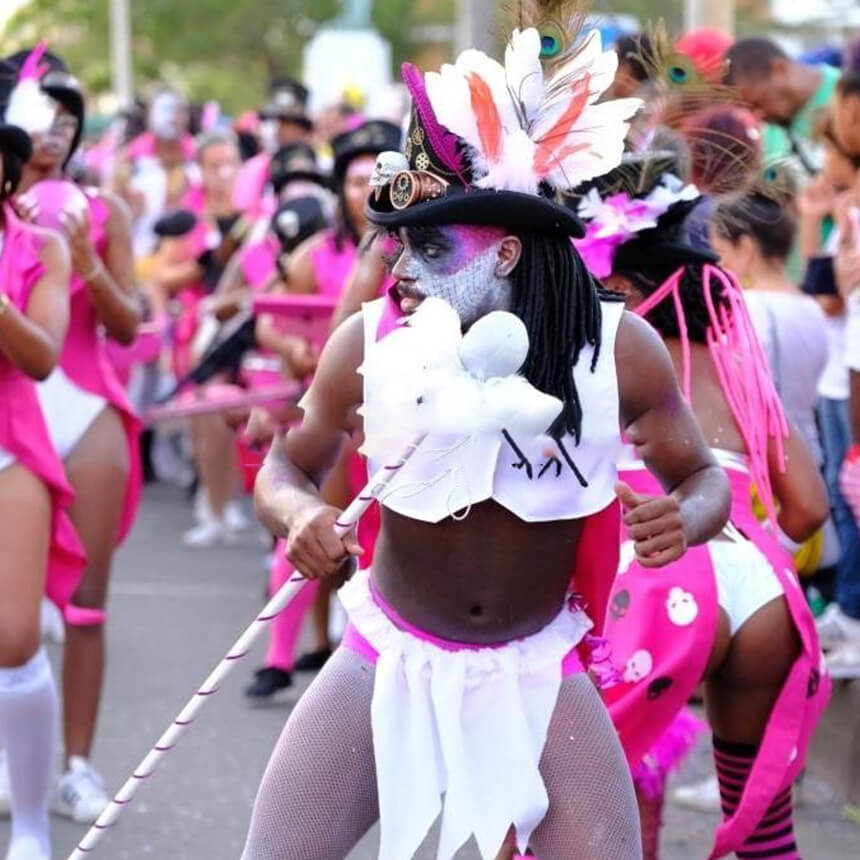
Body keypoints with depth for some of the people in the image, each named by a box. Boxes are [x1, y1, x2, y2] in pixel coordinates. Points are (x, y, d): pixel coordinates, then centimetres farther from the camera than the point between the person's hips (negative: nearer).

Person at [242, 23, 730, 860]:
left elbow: (701, 473, -1)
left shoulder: (617, 349, -15)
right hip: (388, 661, 1)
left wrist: (685, 517, -25)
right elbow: (288, 466, 1)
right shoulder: (367, 341, -15)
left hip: (539, 675, 0)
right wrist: (299, 514, -22)